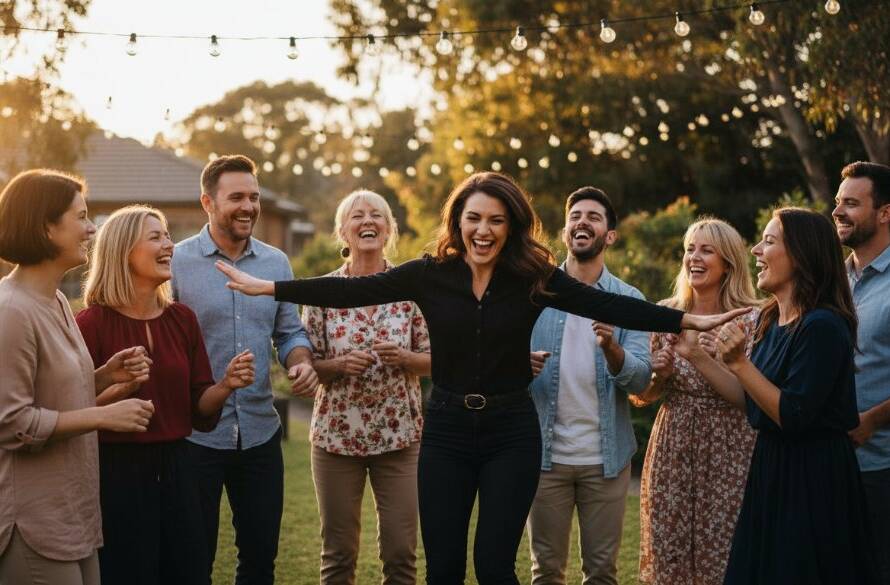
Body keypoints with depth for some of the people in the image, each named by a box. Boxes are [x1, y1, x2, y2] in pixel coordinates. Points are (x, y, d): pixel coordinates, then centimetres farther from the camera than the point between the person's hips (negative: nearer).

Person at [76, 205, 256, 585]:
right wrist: (119, 388, -26)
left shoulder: (181, 318, 6)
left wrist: (226, 386, -9)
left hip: (175, 468, 5)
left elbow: (199, 411, 9)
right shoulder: (93, 322, -10)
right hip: (116, 472, -5)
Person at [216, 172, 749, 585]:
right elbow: (353, 290, -4)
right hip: (447, 429, 2)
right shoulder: (430, 275, -3)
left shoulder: (536, 278, -5)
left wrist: (689, 320, -20)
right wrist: (267, 287, -9)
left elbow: (607, 305, -11)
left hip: (511, 432, -1)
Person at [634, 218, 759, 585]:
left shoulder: (750, 320, -4)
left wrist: (703, 358, -22)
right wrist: (660, 376, -9)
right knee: (667, 555, 5)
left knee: (721, 556, -2)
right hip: (672, 448, 3)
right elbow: (644, 396, 13)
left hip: (729, 453, -3)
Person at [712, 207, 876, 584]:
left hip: (813, 480, -9)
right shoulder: (769, 321, 7)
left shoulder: (822, 327, -20)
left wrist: (739, 363, -24)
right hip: (771, 468, 9)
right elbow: (751, 402, 11)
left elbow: (793, 416, -24)